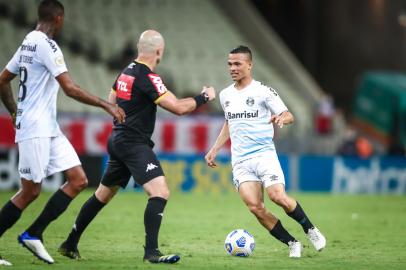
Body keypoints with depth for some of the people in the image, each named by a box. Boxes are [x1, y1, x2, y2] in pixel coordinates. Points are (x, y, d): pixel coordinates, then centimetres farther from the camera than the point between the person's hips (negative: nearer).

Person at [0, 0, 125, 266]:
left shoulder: (27, 43, 14)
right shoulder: (46, 45, -15)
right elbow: (71, 89, -20)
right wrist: (107, 105, -16)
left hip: (49, 129, 9)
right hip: (36, 130, -9)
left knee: (78, 180, 3)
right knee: (31, 191, -5)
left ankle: (33, 234, 5)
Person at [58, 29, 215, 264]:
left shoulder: (127, 71, 10)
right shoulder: (147, 77, -16)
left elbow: (112, 103, 24)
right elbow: (178, 107, -19)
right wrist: (204, 97, -6)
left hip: (118, 141, 10)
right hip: (134, 144, -10)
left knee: (103, 195, 20)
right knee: (160, 193, -16)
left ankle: (70, 244, 27)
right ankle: (151, 252, -23)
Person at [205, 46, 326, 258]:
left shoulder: (263, 91, -4)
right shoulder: (225, 95, 12)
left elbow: (289, 116, -3)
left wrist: (281, 118, -26)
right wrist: (214, 150, 23)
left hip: (264, 154, -4)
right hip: (240, 161, 4)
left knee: (278, 197, -23)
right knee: (255, 208, -13)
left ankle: (310, 230, 3)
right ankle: (291, 243, 2)